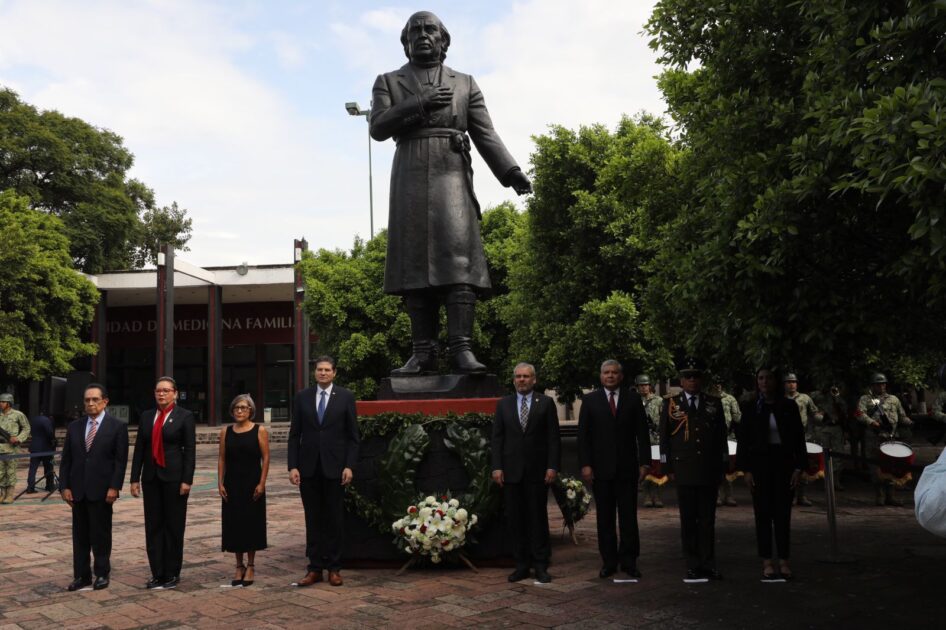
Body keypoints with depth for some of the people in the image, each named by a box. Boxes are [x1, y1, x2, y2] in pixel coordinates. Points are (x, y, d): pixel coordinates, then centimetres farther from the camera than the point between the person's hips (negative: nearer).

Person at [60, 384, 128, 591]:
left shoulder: (117, 426, -3)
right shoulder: (74, 426, 9)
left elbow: (121, 460, -7)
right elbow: (66, 459, 9)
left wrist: (114, 487, -13)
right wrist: (64, 486, 0)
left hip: (102, 490, -4)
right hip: (78, 490, 4)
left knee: (101, 535, 5)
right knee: (80, 535, 8)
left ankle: (102, 574, 17)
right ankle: (81, 576, 17)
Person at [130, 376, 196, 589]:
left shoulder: (185, 416, -3)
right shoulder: (146, 416, 10)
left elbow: (190, 450, -7)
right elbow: (139, 449, 9)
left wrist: (187, 480, -13)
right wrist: (135, 478, 4)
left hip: (174, 477, -4)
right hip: (151, 477, 4)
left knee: (174, 526, 2)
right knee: (153, 526, 6)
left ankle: (172, 574, 12)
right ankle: (157, 574, 14)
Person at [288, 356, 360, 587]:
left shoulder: (346, 397, 0)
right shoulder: (302, 397, 5)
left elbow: (353, 435, 0)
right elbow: (294, 435, 5)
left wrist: (349, 466, -8)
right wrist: (293, 466, -3)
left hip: (334, 467, -2)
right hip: (309, 468, 2)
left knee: (335, 518, 6)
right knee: (313, 519, 6)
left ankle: (334, 568, 15)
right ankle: (314, 568, 14)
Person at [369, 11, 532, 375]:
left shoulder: (464, 83, 20)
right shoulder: (389, 82, 20)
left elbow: (486, 135, 10)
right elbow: (377, 127, 4)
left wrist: (511, 173, -5)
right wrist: (418, 104, -7)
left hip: (452, 174, 0)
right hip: (410, 177, 1)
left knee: (458, 258, -14)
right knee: (415, 262, -5)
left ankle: (461, 349, -19)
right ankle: (423, 352, -5)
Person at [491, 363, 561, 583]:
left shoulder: (546, 403, 3)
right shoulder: (503, 404, 9)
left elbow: (554, 438, 0)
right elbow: (497, 438, 5)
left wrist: (552, 466, -8)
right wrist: (496, 467, -3)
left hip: (537, 471, -2)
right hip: (511, 471, 2)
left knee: (538, 518, 2)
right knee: (515, 520, 5)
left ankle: (540, 566, 10)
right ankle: (522, 565, 15)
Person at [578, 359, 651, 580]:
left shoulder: (633, 398, 6)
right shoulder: (589, 400, 4)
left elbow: (642, 433, 5)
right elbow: (583, 435, 1)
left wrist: (644, 462, -2)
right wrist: (585, 464, -6)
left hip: (627, 467, 0)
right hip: (601, 468, 0)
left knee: (628, 516, 3)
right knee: (605, 518, 6)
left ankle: (628, 561, 12)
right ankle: (609, 562, 14)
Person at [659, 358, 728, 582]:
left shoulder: (714, 404, 10)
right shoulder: (670, 404, 5)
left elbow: (722, 436, 12)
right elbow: (664, 438, 5)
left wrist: (723, 466, 7)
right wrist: (668, 468, 0)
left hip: (709, 471, 1)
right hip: (684, 471, -1)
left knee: (708, 520, 4)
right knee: (688, 520, 3)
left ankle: (709, 564, 12)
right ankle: (693, 566, 9)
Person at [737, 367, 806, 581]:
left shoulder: (789, 406, 3)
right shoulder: (750, 408, 2)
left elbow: (799, 438, 4)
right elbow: (743, 440, 2)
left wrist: (798, 468, -2)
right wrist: (746, 470, -4)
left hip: (784, 463, 0)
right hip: (760, 463, 0)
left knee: (783, 513, 2)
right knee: (763, 513, 2)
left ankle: (784, 562, 9)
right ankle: (767, 563, 7)